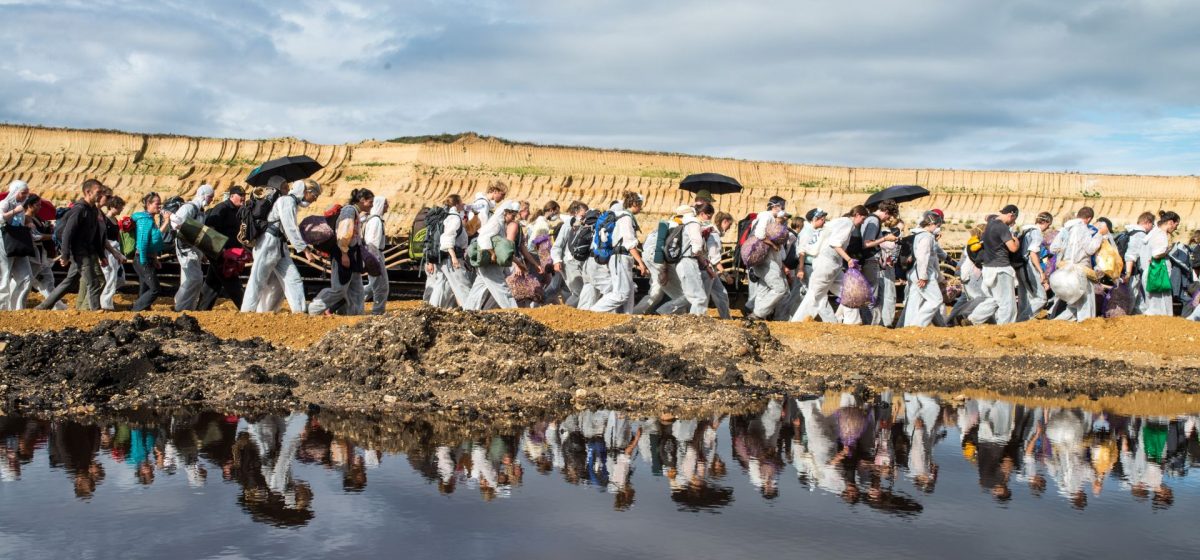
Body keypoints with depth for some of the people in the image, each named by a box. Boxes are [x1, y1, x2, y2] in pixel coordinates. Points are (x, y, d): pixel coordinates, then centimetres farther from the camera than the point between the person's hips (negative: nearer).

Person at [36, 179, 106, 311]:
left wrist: (101, 255, 19)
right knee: (94, 283, -8)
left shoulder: (93, 210, 13)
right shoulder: (79, 209, -15)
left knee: (70, 282, 15)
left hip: (88, 252, 9)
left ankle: (43, 307, 23)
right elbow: (67, 233, -18)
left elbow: (96, 234, 20)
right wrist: (65, 255, -20)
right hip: (80, 253, -9)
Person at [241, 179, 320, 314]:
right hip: (268, 242, -9)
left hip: (280, 245, 9)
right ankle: (247, 311, -2)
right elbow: (291, 229, -20)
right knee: (258, 279, -5)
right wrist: (305, 250, -20)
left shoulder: (294, 202, 15)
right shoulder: (287, 200, -13)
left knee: (293, 278, 2)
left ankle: (299, 311, 1)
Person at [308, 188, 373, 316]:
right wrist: (344, 253, -24)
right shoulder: (349, 210, -11)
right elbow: (343, 233, -21)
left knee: (356, 289, 8)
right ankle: (315, 309, 1)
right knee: (339, 288, -8)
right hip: (344, 254, -10)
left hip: (352, 257, 10)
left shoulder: (356, 213, 18)